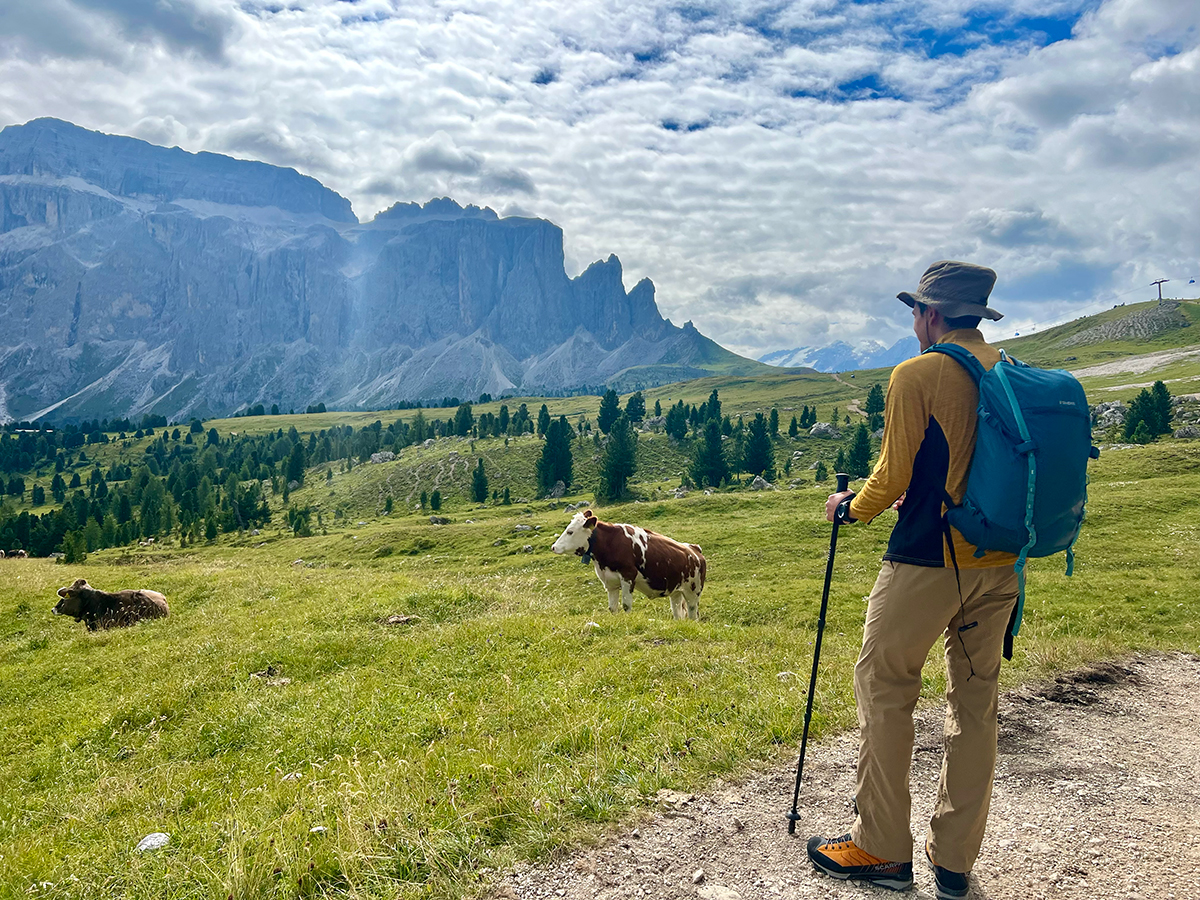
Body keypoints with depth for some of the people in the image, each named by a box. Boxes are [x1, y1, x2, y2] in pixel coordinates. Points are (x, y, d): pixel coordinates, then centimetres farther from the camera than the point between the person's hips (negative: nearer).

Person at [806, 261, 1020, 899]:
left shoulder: (917, 376, -10)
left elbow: (892, 478, -10)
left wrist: (850, 508, 9)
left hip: (927, 560, -7)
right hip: (999, 563, 7)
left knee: (884, 690, 6)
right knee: (975, 701, 13)